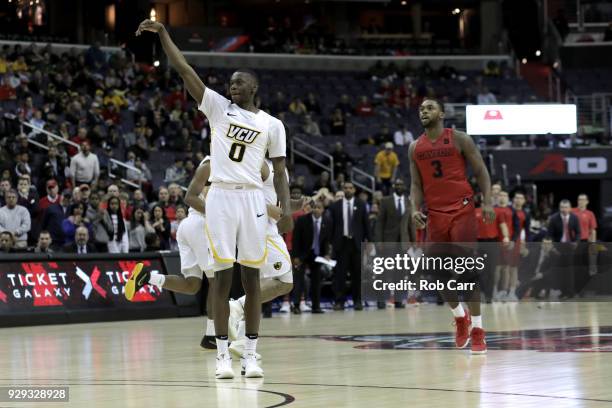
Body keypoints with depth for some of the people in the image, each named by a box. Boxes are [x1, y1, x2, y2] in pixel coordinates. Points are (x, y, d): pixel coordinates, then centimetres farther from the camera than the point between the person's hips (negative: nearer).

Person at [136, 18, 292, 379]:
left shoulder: (272, 125, 9)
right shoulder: (218, 107, 8)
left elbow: (280, 171, 8)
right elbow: (185, 70, 3)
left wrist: (286, 209, -4)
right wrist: (163, 34, -4)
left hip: (252, 199, 0)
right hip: (220, 197, 0)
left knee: (251, 277, 2)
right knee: (223, 276, -2)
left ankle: (251, 353, 6)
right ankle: (223, 354, 1)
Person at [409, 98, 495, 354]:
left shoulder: (459, 140, -1)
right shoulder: (415, 148, 11)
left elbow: (481, 172, 0)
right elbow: (416, 184, 13)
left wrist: (487, 202, -13)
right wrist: (416, 209, -4)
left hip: (462, 210, -4)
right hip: (435, 215, 4)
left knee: (468, 270, -8)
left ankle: (477, 330, -3)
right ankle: (460, 316, 26)